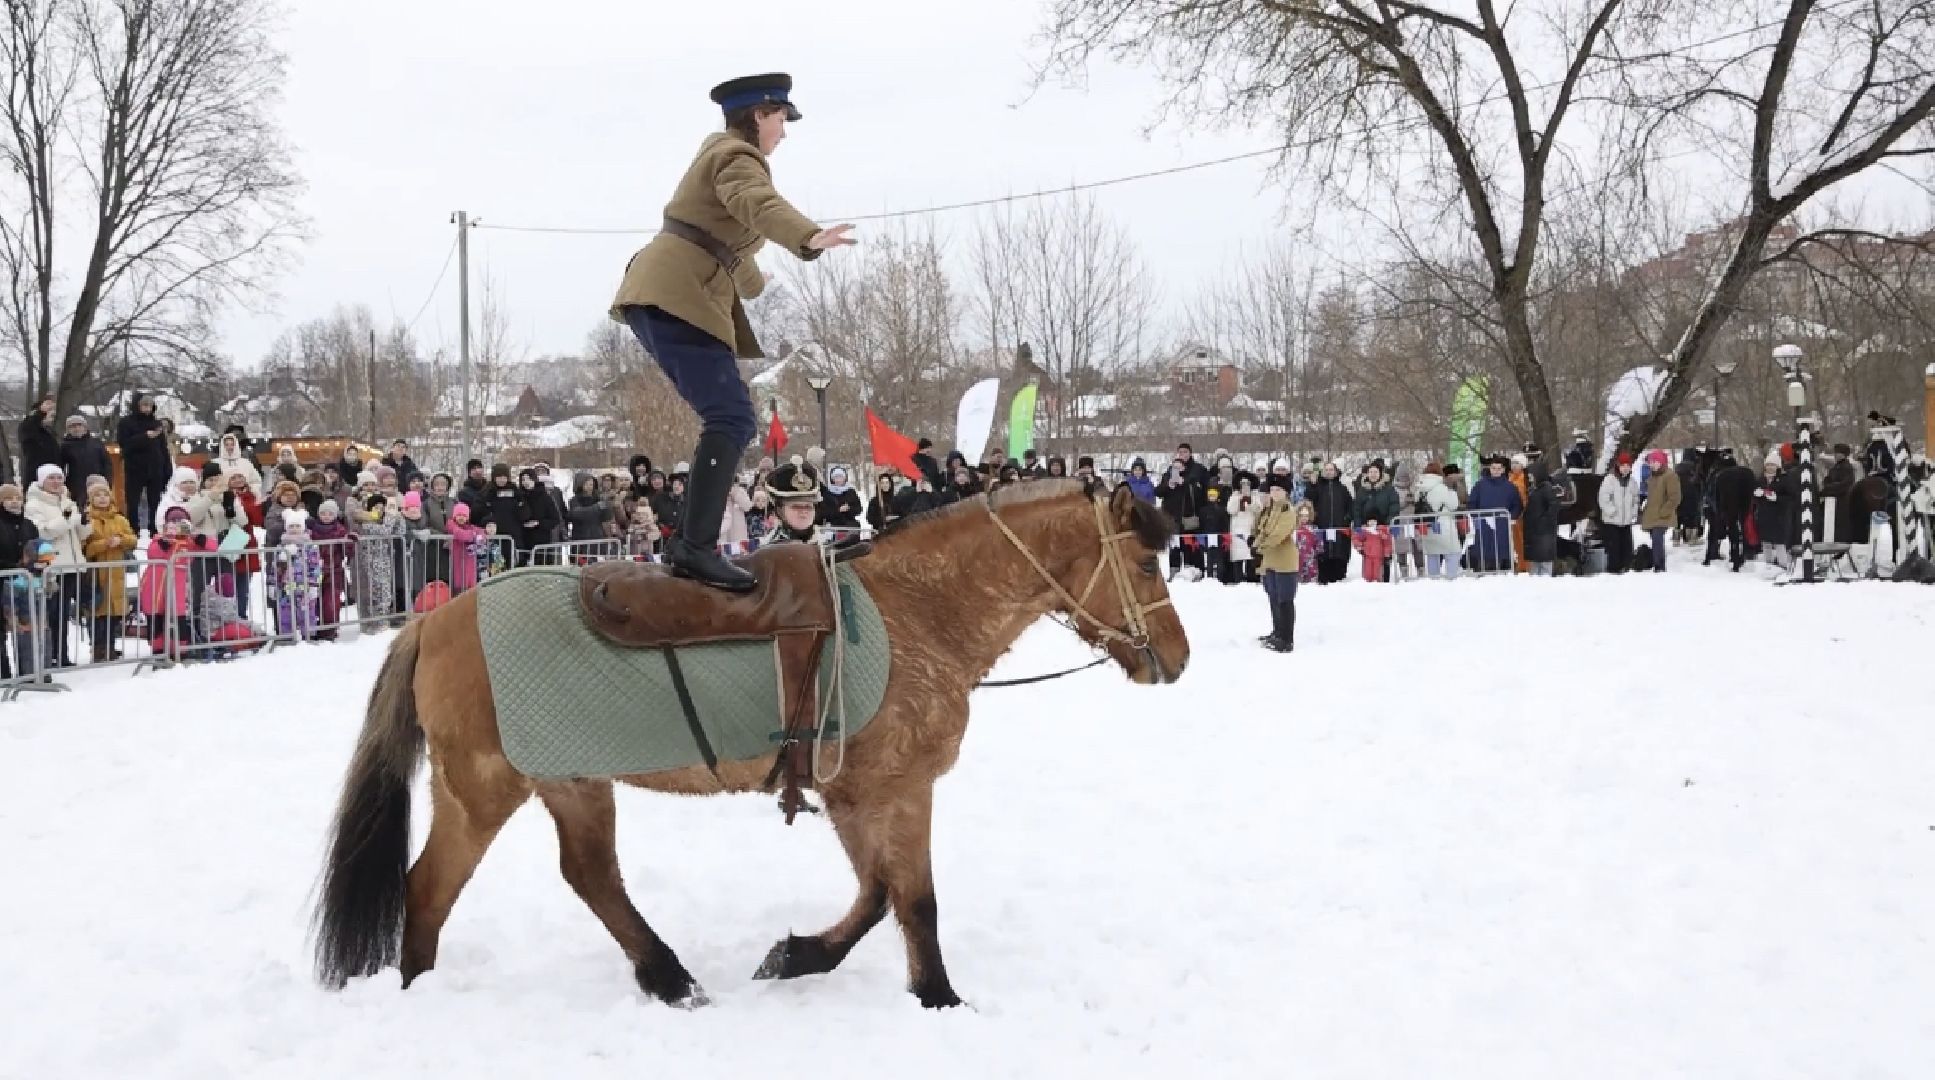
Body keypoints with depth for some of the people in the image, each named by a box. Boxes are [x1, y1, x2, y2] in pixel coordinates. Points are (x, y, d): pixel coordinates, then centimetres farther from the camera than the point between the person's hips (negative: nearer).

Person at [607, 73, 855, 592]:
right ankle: (697, 548, -29)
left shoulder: (721, 153, 29)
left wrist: (753, 281, 66)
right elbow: (760, 204, -29)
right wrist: (809, 238, -47)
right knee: (732, 419, -19)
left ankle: (688, 538, 12)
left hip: (657, 298, 11)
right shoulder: (738, 158, -4)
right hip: (677, 297, -11)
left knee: (727, 421, 12)